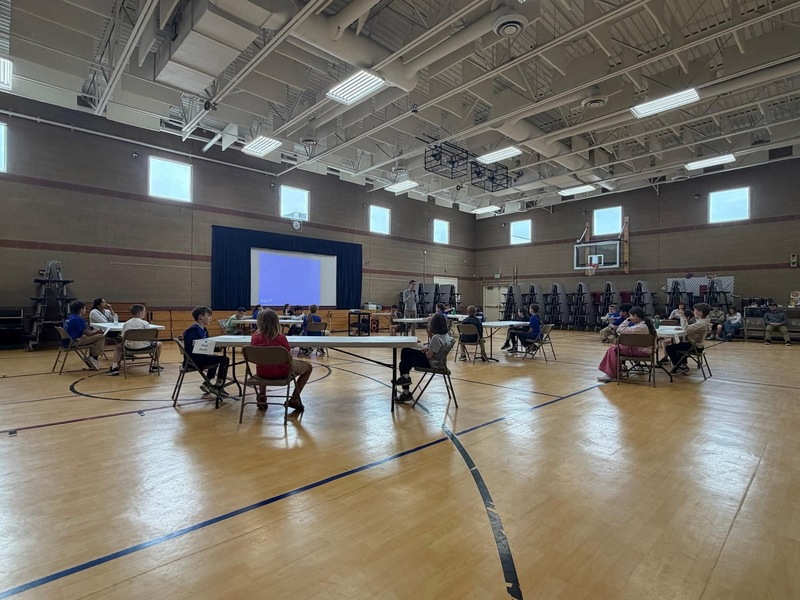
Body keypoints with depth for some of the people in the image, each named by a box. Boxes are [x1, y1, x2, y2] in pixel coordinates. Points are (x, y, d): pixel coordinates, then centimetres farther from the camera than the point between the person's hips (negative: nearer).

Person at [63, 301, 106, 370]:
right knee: (101, 336, -11)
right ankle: (94, 359, -3)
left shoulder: (69, 317, 14)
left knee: (94, 336, 24)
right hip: (74, 342, -10)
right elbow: (88, 333, -11)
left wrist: (95, 331, 14)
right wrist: (97, 331, 6)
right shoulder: (78, 319, -14)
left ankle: (91, 358, 20)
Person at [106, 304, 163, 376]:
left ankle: (115, 366, 18)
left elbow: (123, 337, 3)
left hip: (130, 346, 3)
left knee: (118, 347, 34)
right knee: (158, 344, 23)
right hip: (143, 346, -3)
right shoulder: (145, 323, -6)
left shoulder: (126, 323, 4)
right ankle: (155, 365, 22)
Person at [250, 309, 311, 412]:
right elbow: (289, 358, -13)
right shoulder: (281, 338, -21)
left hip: (262, 373, 5)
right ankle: (294, 399, 12)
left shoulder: (255, 337, -10)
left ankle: (262, 396, 30)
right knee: (308, 367, 17)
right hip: (280, 372, -5)